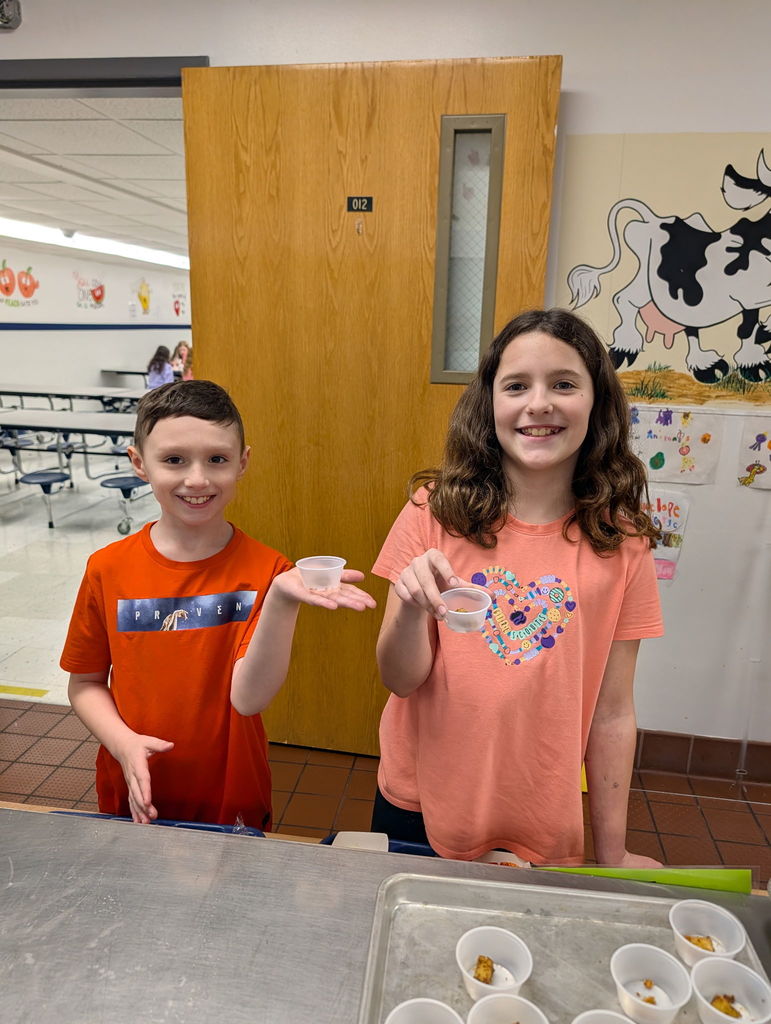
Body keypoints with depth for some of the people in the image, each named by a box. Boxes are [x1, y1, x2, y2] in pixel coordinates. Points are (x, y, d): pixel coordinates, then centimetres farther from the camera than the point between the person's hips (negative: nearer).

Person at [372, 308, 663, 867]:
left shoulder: (621, 541, -9)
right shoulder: (435, 511, -12)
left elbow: (612, 711, -3)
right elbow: (401, 680, -9)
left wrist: (613, 856, 3)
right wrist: (410, 609, -30)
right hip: (419, 809, 0)